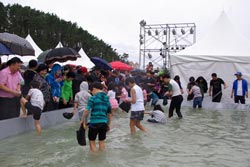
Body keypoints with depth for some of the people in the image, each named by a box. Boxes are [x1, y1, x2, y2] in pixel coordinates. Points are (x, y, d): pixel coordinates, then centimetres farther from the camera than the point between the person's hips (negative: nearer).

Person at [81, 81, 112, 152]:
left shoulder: (93, 98, -6)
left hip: (94, 122, -5)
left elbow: (86, 110, -15)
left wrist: (82, 120, -3)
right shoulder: (107, 99, 11)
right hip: (104, 123, 5)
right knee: (102, 141, 17)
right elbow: (109, 113, 16)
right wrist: (108, 124, 24)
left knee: (92, 142, 9)